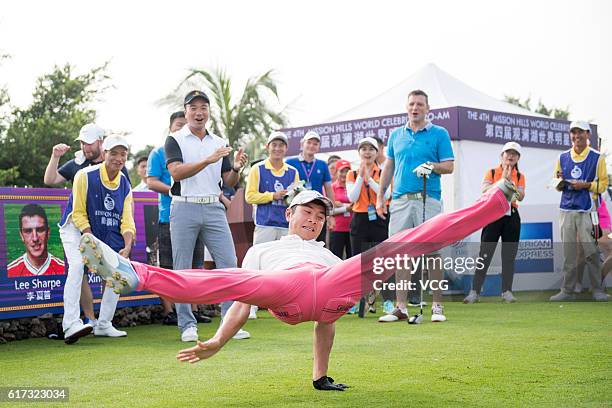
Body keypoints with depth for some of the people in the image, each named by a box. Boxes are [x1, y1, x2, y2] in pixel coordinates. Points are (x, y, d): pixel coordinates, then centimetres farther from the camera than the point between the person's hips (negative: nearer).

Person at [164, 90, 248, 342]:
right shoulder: (175, 140, 2)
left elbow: (228, 182, 13)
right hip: (184, 209, -3)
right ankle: (187, 325, 9)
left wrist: (236, 168, -9)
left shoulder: (219, 143, 14)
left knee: (229, 265, -4)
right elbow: (176, 172, -15)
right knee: (182, 270, 1)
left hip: (214, 209, 3)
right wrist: (208, 160, -24)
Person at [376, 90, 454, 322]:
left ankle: (437, 306, 3)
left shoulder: (439, 134, 4)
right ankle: (401, 307, 6)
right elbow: (388, 167, 19)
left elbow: (449, 166, 2)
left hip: (428, 199, -3)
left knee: (432, 252, -4)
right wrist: (380, 197, 13)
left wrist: (431, 166, -18)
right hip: (400, 199, 3)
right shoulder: (396, 135, 16)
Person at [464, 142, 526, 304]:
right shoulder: (492, 172, 6)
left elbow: (520, 197, -4)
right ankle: (475, 291, -5)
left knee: (509, 256, 3)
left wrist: (510, 182, -15)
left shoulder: (519, 176, 11)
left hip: (512, 216, 2)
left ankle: (506, 291, 10)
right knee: (485, 254, -6)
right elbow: (485, 191, -11)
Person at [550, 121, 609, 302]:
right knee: (568, 253, 4)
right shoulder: (563, 158, 12)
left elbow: (603, 184, 2)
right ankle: (567, 290, 7)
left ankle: (597, 290, 2)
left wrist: (585, 185, -14)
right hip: (567, 210, 3)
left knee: (591, 252, -5)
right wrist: (560, 181, -5)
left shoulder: (597, 158, 2)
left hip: (587, 210, -3)